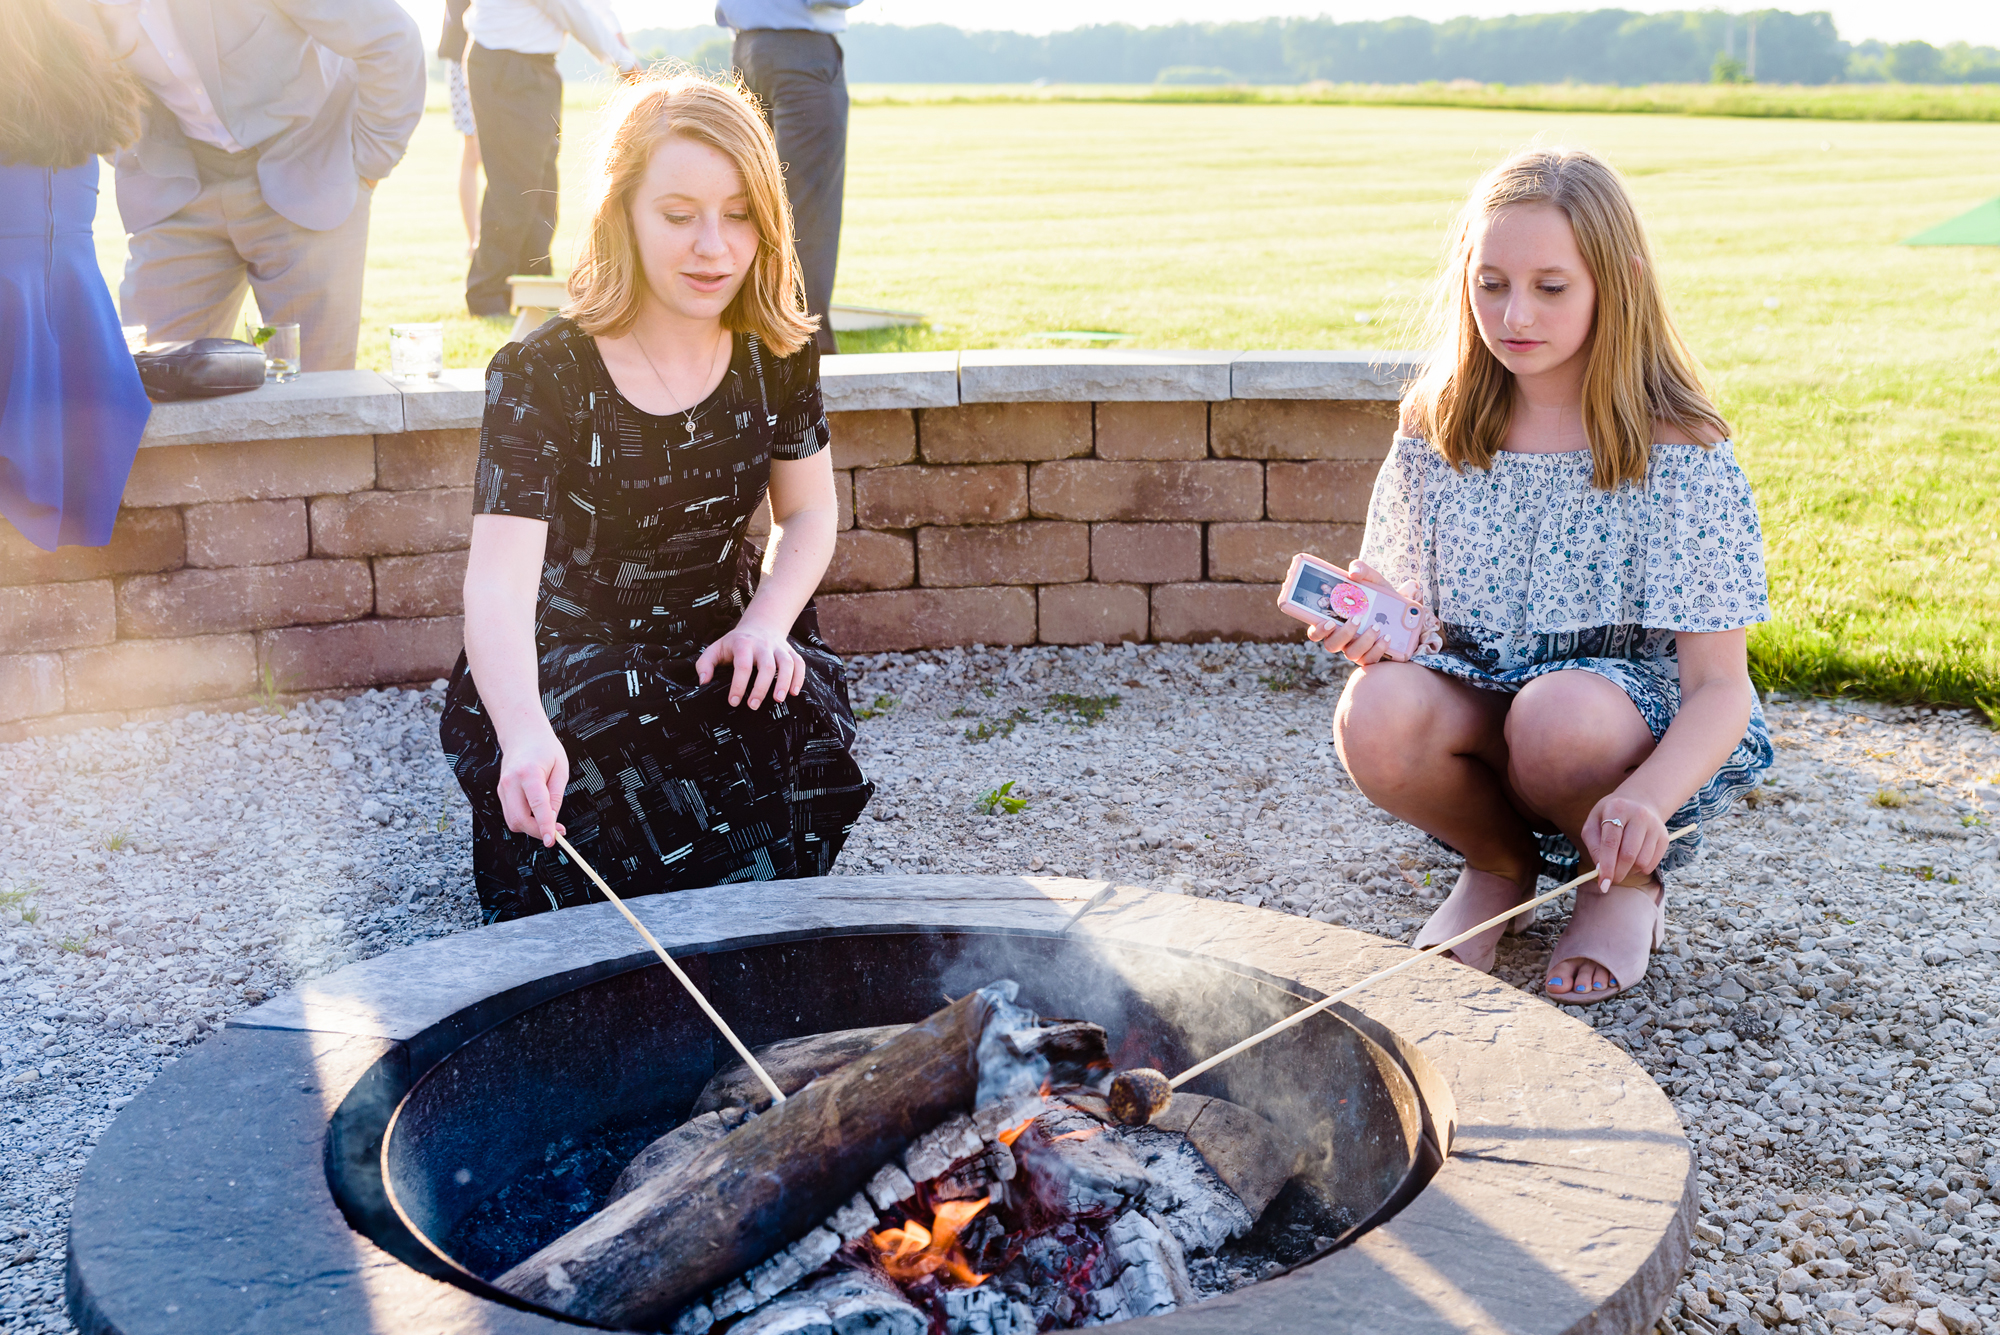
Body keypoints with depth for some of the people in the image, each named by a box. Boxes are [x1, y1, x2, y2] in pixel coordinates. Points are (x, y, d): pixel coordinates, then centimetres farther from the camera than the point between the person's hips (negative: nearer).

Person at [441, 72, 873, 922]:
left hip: (715, 653, 4)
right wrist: (525, 732, -48)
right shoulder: (542, 376, -18)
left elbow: (807, 512, 9)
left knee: (806, 725, -29)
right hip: (561, 672, -4)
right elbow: (499, 580, -28)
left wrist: (765, 624, -13)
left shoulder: (775, 355, -2)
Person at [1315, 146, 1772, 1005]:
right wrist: (1376, 619, -20)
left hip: (1642, 734, -2)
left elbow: (1721, 686, -15)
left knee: (1560, 711, -37)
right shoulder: (1435, 435, -1)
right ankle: (1498, 863, 4)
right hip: (1480, 702, 3)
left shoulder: (1679, 452, -12)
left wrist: (1648, 799, -36)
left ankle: (1628, 882, -1)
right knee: (1374, 713, -31)